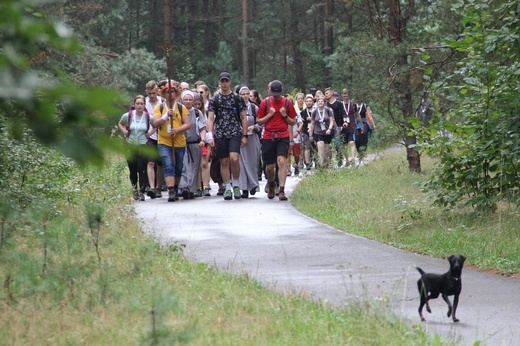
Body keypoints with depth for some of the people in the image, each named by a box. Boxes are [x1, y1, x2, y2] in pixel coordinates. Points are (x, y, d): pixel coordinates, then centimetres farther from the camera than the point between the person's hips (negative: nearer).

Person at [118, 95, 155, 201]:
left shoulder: (148, 117, -4)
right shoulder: (128, 116, -2)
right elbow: (120, 124, 19)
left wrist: (150, 133, 1)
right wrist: (124, 132, 3)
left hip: (143, 147, -1)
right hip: (130, 146, 1)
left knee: (142, 170, -11)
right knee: (132, 170, 8)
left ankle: (142, 192, -6)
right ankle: (135, 189, 30)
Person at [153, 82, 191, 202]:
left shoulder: (181, 108, 5)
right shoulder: (159, 108, 5)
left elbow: (187, 124, -1)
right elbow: (156, 123, -6)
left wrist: (178, 130, -19)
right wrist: (166, 116, -20)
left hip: (179, 143, 2)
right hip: (164, 143, -2)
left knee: (178, 168, 13)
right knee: (168, 167, -16)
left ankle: (176, 190, 31)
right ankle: (171, 192, -23)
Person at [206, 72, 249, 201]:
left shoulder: (237, 99, 6)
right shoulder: (214, 100, 7)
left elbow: (244, 118, 8)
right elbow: (210, 119, 3)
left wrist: (245, 136, 2)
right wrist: (210, 136, -8)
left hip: (235, 133, -2)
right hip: (220, 135, 2)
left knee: (234, 159, -18)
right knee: (224, 162, 4)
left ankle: (236, 185, 1)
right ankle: (227, 188, 12)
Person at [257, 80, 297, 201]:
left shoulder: (287, 103, 4)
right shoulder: (265, 102, 4)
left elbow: (293, 122, 11)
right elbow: (259, 122, 8)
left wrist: (285, 115, -7)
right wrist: (269, 115, -8)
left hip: (283, 137, -1)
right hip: (268, 137, 1)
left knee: (282, 161, -20)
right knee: (269, 166, 5)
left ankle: (282, 191, -23)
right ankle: (271, 185, 35)